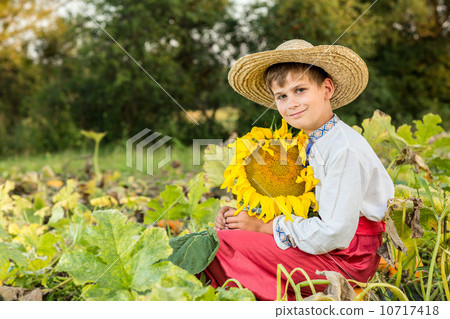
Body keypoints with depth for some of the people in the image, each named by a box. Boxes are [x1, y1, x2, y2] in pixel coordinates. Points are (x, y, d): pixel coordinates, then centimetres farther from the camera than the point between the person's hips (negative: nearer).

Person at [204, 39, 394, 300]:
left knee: (222, 243, -15)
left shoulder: (345, 149, -20)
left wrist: (263, 226, -16)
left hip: (349, 260, -9)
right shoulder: (317, 144, 9)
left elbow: (334, 234, -24)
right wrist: (246, 215, -5)